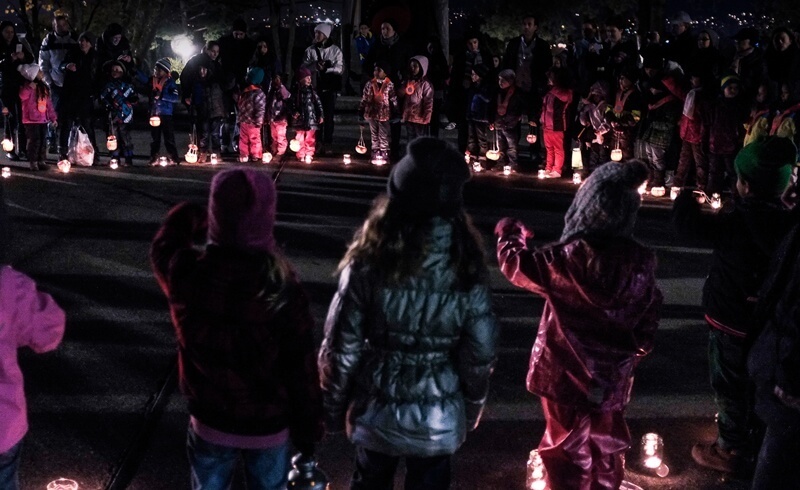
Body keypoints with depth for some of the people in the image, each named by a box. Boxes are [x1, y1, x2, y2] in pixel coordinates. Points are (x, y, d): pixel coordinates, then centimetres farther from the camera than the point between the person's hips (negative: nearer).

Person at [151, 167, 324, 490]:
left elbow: (164, 245, 6)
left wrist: (192, 217, 20)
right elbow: (301, 369, -16)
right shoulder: (282, 288, -25)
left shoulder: (187, 274, -21)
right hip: (269, 424, -2)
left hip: (210, 421, 2)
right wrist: (308, 428, -2)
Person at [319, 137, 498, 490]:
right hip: (439, 420, 1)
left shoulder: (369, 264, -19)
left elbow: (340, 349, -13)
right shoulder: (467, 269, -14)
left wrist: (332, 410, 2)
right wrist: (471, 410, 11)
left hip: (376, 412, 0)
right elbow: (481, 355, -6)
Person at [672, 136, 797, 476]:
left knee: (730, 386, 9)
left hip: (732, 320, -7)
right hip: (765, 318, 7)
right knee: (755, 384, 22)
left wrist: (684, 194, -2)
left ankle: (733, 451, 21)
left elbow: (688, 224, -21)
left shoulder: (737, 222, -26)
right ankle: (755, 444, 38)